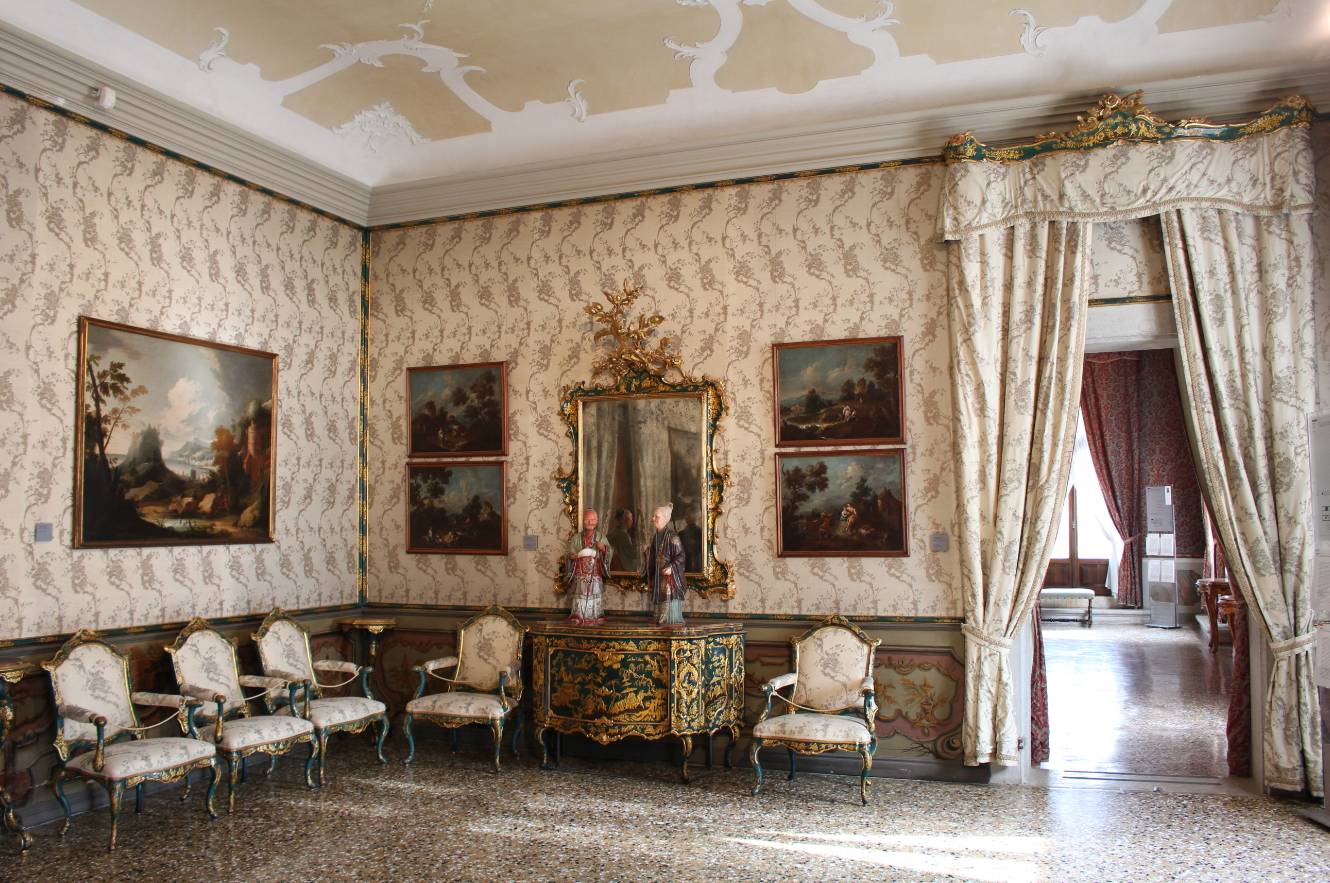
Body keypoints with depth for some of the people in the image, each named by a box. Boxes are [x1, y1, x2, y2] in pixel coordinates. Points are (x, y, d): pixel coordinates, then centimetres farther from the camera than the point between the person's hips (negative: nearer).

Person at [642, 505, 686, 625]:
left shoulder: (671, 536, -13)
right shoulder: (657, 535, 12)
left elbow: (680, 555, -14)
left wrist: (671, 567, -23)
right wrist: (647, 552, 0)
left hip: (669, 574, -8)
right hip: (658, 574, 8)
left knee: (670, 596, -7)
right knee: (660, 596, 11)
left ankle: (671, 620, 0)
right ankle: (661, 620, 18)